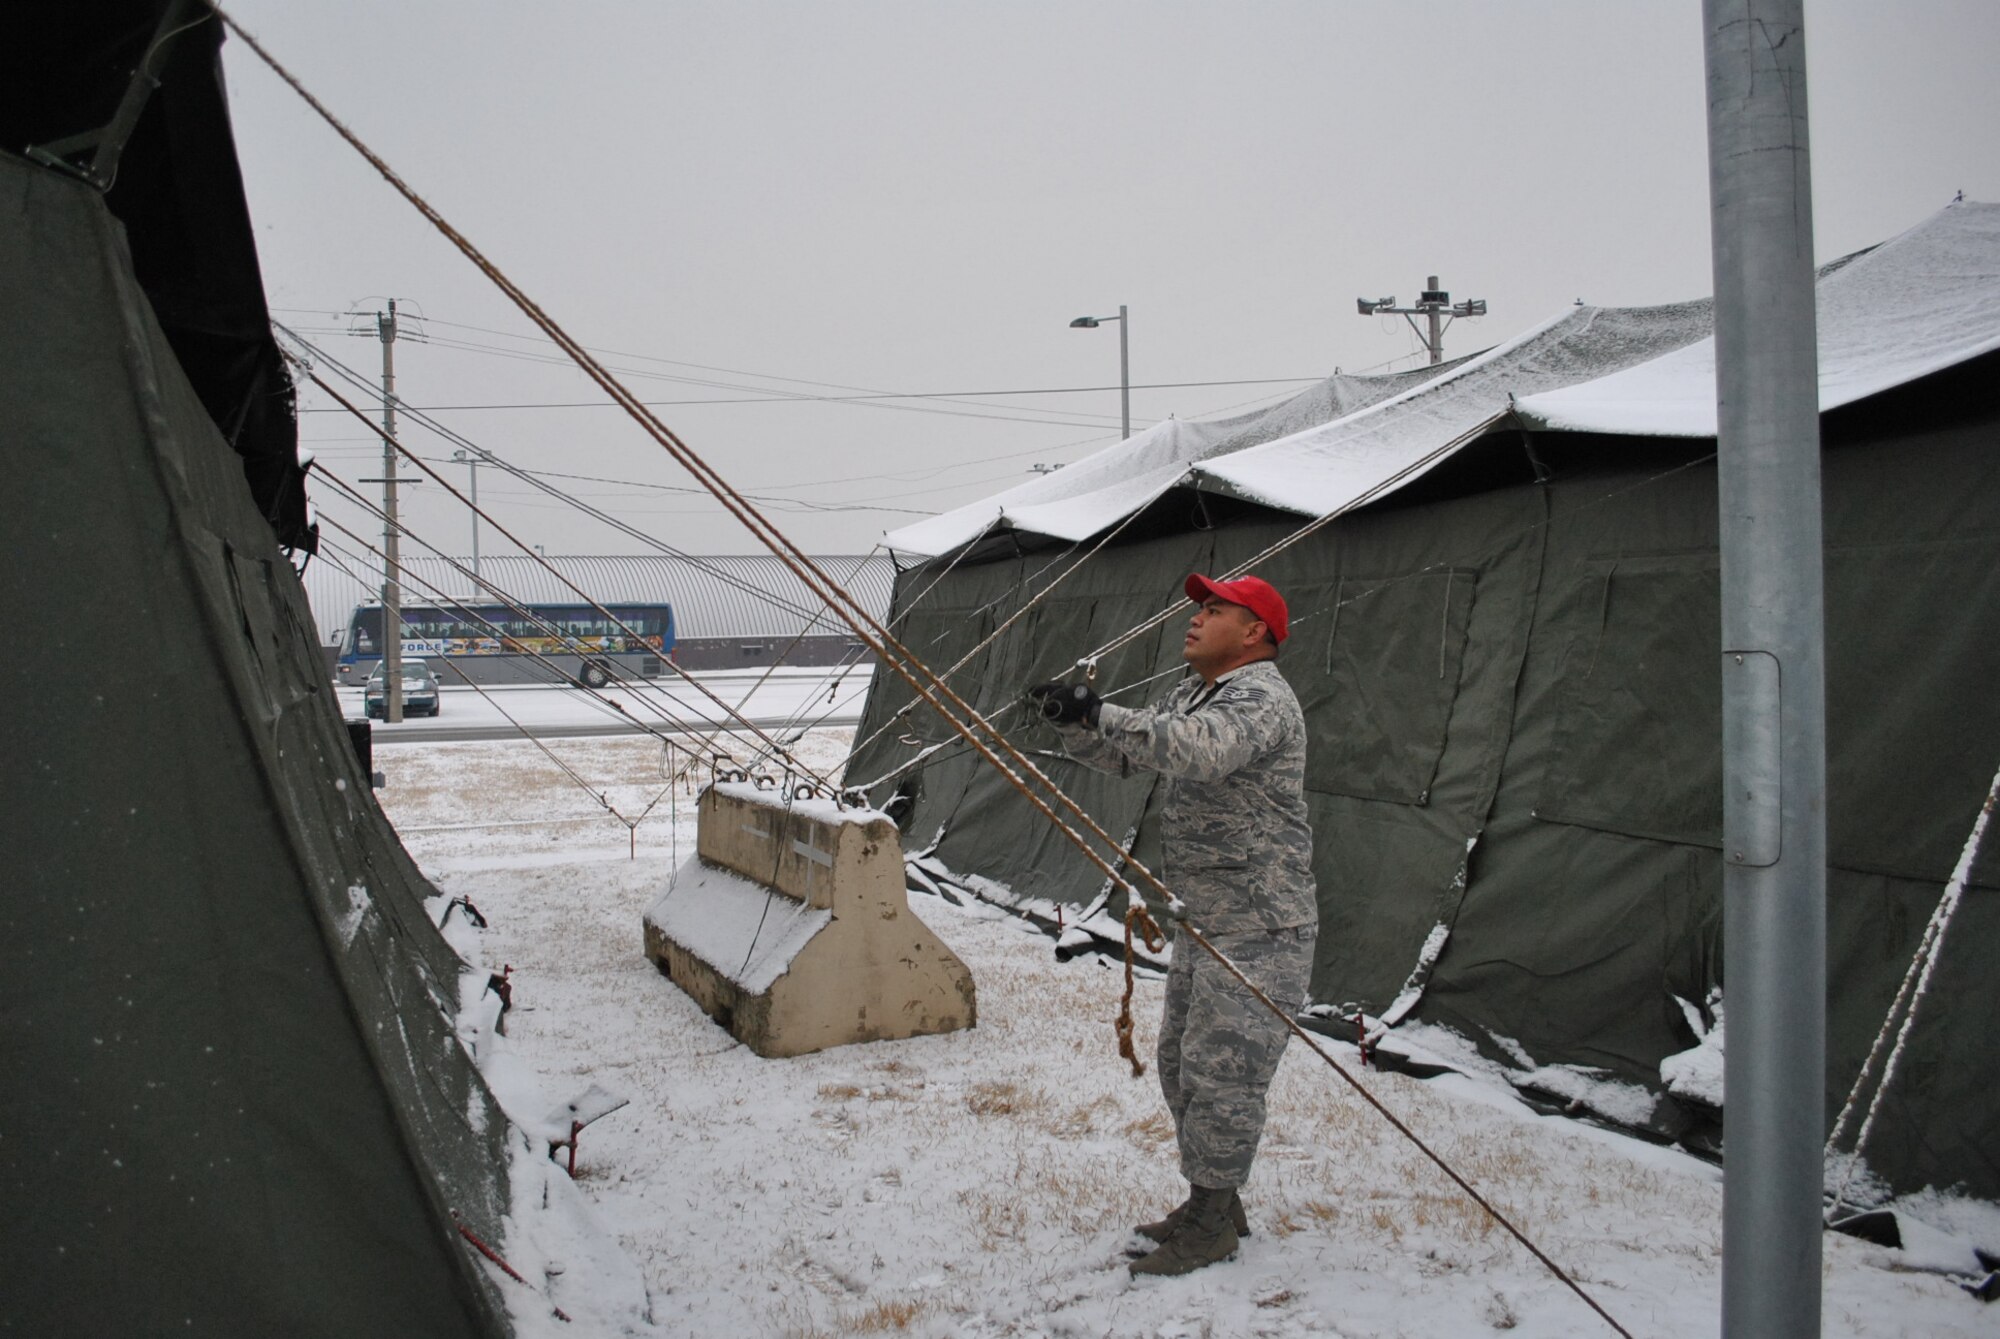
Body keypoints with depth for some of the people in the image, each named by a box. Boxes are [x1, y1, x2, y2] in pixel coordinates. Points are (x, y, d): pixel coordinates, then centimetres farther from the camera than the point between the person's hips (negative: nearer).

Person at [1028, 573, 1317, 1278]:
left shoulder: (1261, 696, -17)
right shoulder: (1191, 694, 14)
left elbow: (1201, 750, -37)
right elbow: (1123, 755, 14)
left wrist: (1099, 712, -36)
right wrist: (1072, 720, -6)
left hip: (1259, 929, -10)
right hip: (1203, 923, 10)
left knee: (1220, 1074, -3)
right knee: (1181, 1065, 16)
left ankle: (1211, 1225, 12)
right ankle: (1211, 1204, 30)